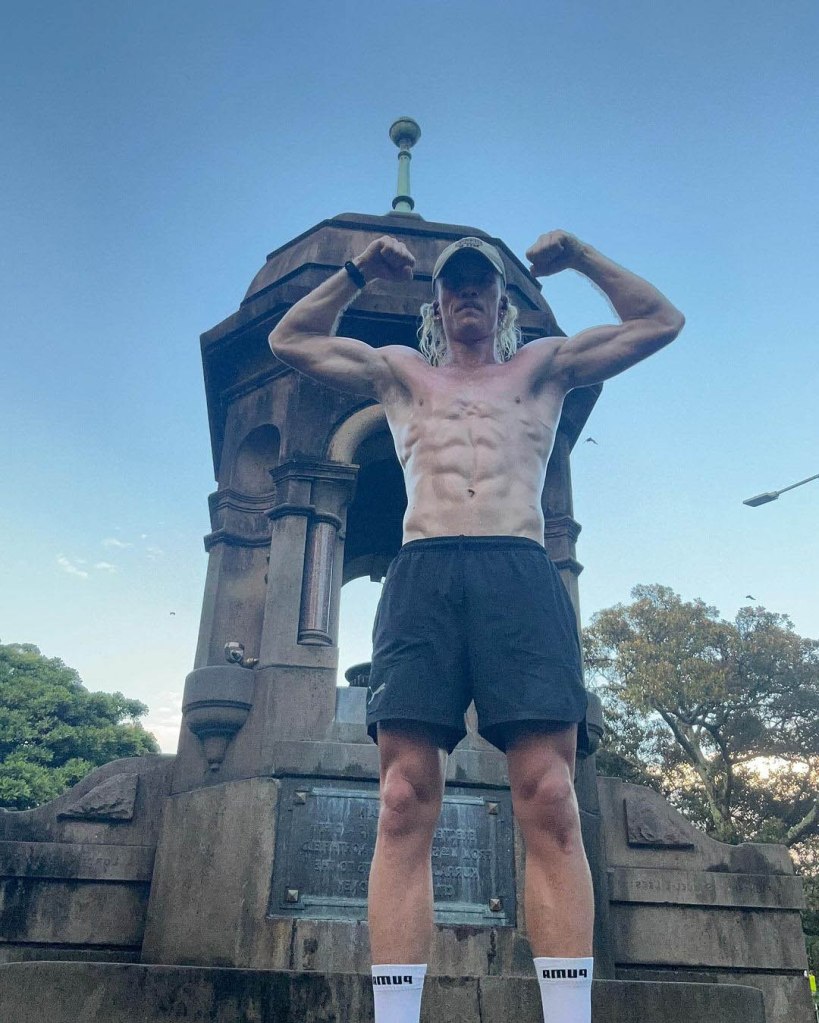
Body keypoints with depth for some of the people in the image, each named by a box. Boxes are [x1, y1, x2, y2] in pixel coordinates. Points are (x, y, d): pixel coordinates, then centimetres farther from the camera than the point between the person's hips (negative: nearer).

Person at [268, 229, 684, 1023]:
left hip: (522, 576, 0)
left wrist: (581, 257, 22)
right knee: (405, 807, -10)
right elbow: (290, 340, 32)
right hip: (421, 576, 1)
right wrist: (359, 272, 24)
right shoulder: (400, 372, 28)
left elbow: (661, 322, 27)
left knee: (550, 803, -12)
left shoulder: (543, 366, 26)